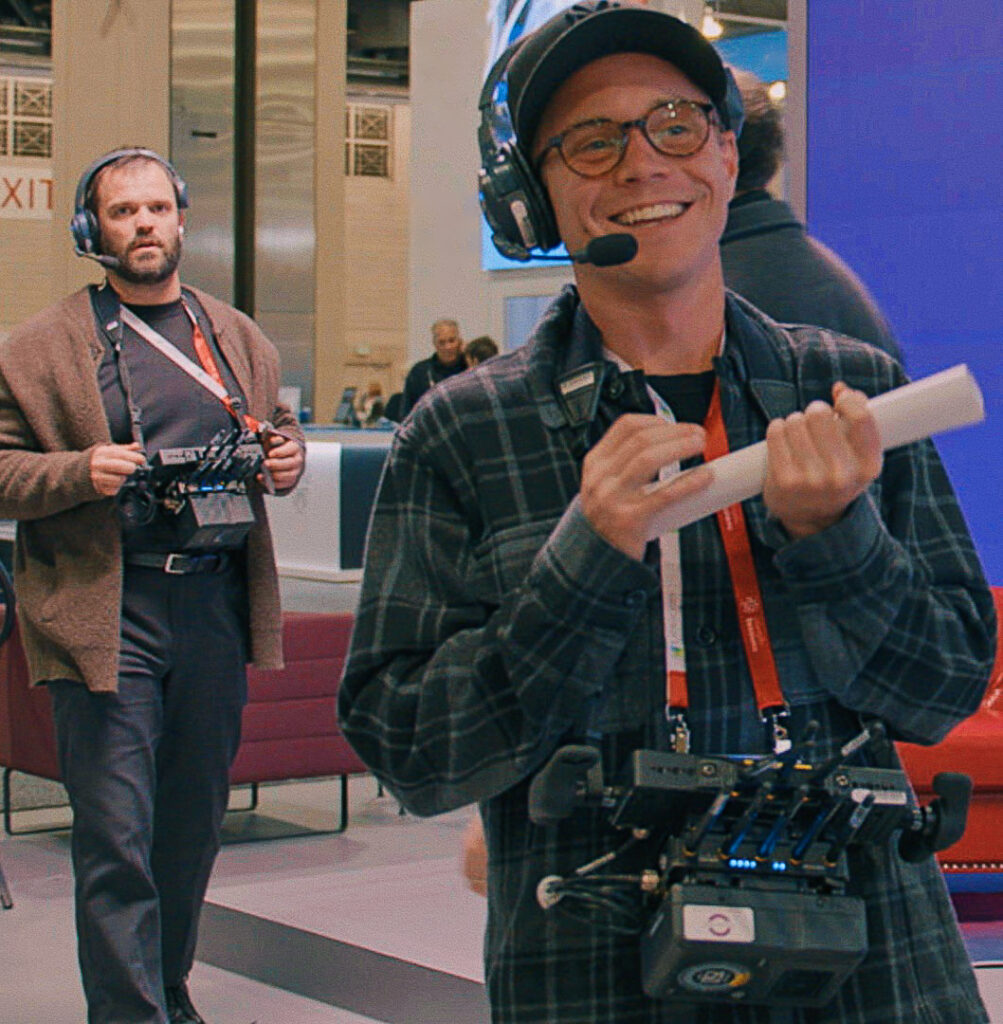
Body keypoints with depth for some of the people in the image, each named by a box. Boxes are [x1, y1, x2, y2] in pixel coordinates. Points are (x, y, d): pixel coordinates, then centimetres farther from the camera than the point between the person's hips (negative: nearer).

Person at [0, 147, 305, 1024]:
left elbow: (279, 428, 25)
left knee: (194, 827, 15)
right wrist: (81, 472, -19)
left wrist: (287, 457, 2)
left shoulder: (240, 340, 14)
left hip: (216, 610, 5)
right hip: (107, 616, -4)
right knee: (116, 841, -7)